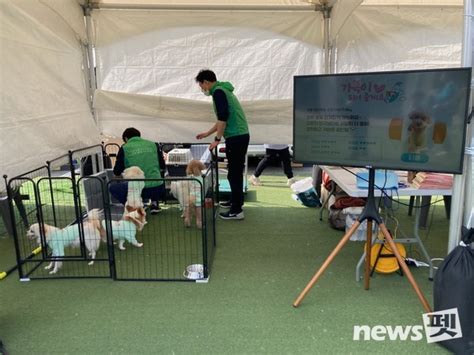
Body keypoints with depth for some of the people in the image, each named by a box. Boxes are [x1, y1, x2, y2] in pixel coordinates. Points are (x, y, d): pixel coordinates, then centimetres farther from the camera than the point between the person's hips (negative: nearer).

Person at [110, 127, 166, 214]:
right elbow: (162, 167, 17)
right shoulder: (153, 144, 11)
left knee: (113, 188, 21)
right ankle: (154, 203, 18)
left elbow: (117, 172, 11)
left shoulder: (124, 148, 4)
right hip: (158, 189, 4)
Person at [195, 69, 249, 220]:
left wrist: (217, 139, -14)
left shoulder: (218, 91, -9)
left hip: (236, 138, -10)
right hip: (242, 135, 10)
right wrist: (208, 133, 35)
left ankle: (237, 210, 1)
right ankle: (235, 201, 31)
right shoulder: (224, 90, 22)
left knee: (234, 173, -4)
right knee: (236, 172, 19)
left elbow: (223, 117, -21)